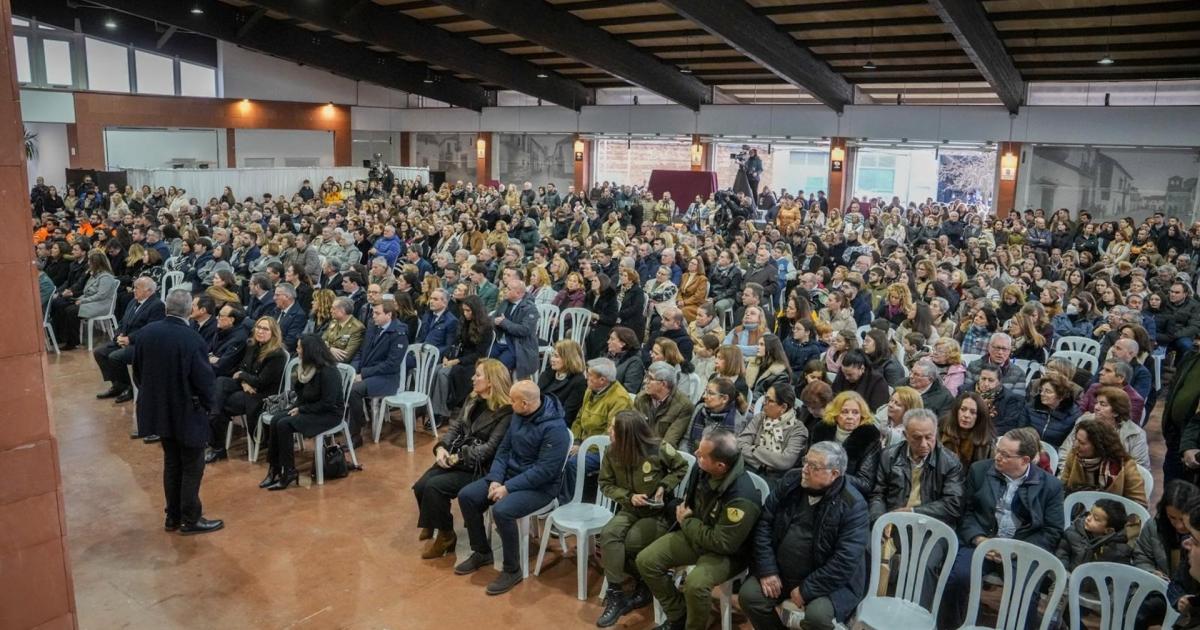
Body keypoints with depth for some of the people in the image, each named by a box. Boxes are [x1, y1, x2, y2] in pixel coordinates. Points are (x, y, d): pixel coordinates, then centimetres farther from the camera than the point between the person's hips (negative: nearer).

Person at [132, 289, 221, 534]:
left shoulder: (145, 332, -3)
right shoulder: (191, 338, -23)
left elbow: (137, 371, 7)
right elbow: (203, 378, -18)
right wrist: (209, 404, 0)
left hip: (159, 409, 6)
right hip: (187, 411, -6)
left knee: (172, 462, 19)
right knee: (192, 467, 6)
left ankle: (173, 517, 26)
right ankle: (190, 520, 14)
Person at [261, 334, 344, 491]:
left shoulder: (328, 371, -22)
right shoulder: (307, 366, 5)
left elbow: (327, 403, -22)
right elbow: (302, 394, 13)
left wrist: (301, 409, -18)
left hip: (329, 414, -8)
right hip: (309, 408, 9)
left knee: (284, 425, -23)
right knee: (275, 421, -13)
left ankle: (289, 472, -12)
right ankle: (274, 468, -7)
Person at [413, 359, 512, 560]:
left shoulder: (506, 412, -15)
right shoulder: (473, 400, 11)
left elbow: (491, 447, -20)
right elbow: (456, 426, 10)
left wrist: (459, 457, -22)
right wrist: (441, 447, -9)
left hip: (479, 467, -7)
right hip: (455, 458, 7)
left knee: (434, 487, -24)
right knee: (420, 486, -11)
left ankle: (446, 536, -2)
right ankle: (431, 526, 16)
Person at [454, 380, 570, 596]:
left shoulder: (554, 428, -25)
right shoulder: (518, 416, 1)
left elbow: (544, 470, -26)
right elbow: (503, 449, 8)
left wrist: (508, 488, -24)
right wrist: (495, 479, -8)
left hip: (539, 487, -8)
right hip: (509, 475, 8)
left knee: (502, 511, -32)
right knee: (466, 496, -5)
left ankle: (512, 570, -11)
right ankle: (482, 552, 14)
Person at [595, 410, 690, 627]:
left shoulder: (659, 450, -18)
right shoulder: (612, 452, -8)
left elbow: (681, 467, 0)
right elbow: (605, 484, 1)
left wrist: (664, 487, -14)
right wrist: (628, 496, -15)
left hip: (659, 512, -3)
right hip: (630, 509, 4)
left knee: (627, 544, -25)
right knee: (608, 534, -27)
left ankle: (643, 585, 5)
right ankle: (616, 594, -17)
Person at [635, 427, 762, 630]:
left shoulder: (742, 498, -35)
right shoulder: (702, 468, -12)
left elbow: (722, 543, -27)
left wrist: (686, 521, -16)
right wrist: (681, 511, -4)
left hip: (726, 552, -7)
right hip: (694, 533, 7)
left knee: (695, 583, -33)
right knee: (646, 560, -5)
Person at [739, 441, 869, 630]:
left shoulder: (852, 505, -18)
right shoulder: (791, 481, -4)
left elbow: (845, 560, -22)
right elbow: (764, 523, -1)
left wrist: (806, 590, -21)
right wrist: (767, 570, -9)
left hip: (829, 582, -4)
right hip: (781, 571, 4)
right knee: (748, 595, -14)